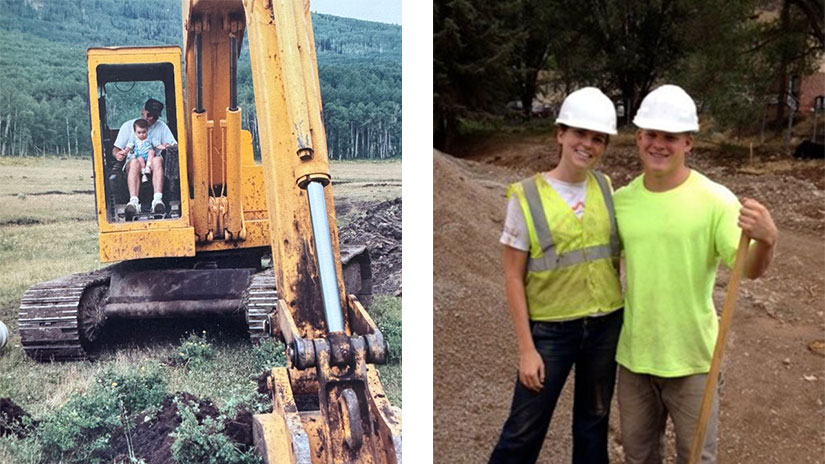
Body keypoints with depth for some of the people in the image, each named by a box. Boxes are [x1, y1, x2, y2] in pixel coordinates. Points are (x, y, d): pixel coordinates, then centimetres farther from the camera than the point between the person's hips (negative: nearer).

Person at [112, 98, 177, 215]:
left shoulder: (162, 126, 14)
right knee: (135, 162, -37)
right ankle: (134, 201, -52)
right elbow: (115, 149, 8)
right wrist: (118, 154, -18)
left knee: (157, 160, -35)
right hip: (133, 165, 0)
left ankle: (157, 200, -49)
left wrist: (169, 147, -17)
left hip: (154, 166, 1)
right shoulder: (128, 126, 10)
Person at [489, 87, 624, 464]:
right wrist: (526, 348, -11)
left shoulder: (605, 188, 1)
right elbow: (513, 277, -10)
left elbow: (615, 255, 11)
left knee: (594, 421, 19)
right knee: (525, 430, 5)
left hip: (605, 324, 4)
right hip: (551, 329, -4)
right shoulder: (527, 196, -12)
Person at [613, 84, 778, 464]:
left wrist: (766, 240, -42)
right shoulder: (620, 200, -3)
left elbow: (749, 268, -24)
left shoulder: (716, 200, -15)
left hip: (690, 355, -3)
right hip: (633, 351, 4)